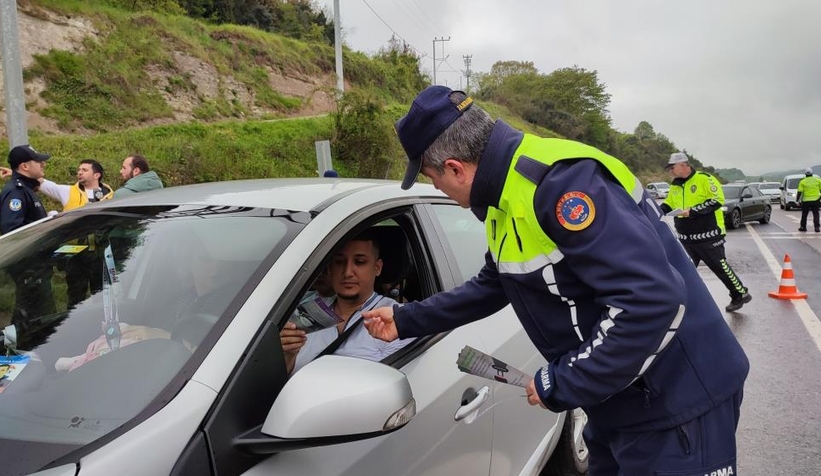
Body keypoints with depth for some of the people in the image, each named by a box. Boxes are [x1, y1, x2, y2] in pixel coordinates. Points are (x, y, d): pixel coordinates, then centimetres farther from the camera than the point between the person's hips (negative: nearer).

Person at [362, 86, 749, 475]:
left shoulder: (558, 180, -27)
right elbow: (492, 286, 18)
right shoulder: (507, 196, 5)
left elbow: (653, 301, -32)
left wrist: (562, 383, -22)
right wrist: (407, 320, 20)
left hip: (674, 401, -9)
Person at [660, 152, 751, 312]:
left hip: (708, 236, -6)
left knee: (721, 267, 4)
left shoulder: (704, 179, -11)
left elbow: (717, 200, -17)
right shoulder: (675, 186, 10)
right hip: (686, 239, 6)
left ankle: (740, 295, 23)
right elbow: (668, 204, 19)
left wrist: (693, 211, -22)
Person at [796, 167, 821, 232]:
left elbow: (799, 192, -7)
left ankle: (803, 227, 19)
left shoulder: (803, 181, -3)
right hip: (815, 200, 1)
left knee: (804, 215, 12)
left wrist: (797, 199, 1)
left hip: (806, 200, -1)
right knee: (816, 214, 4)